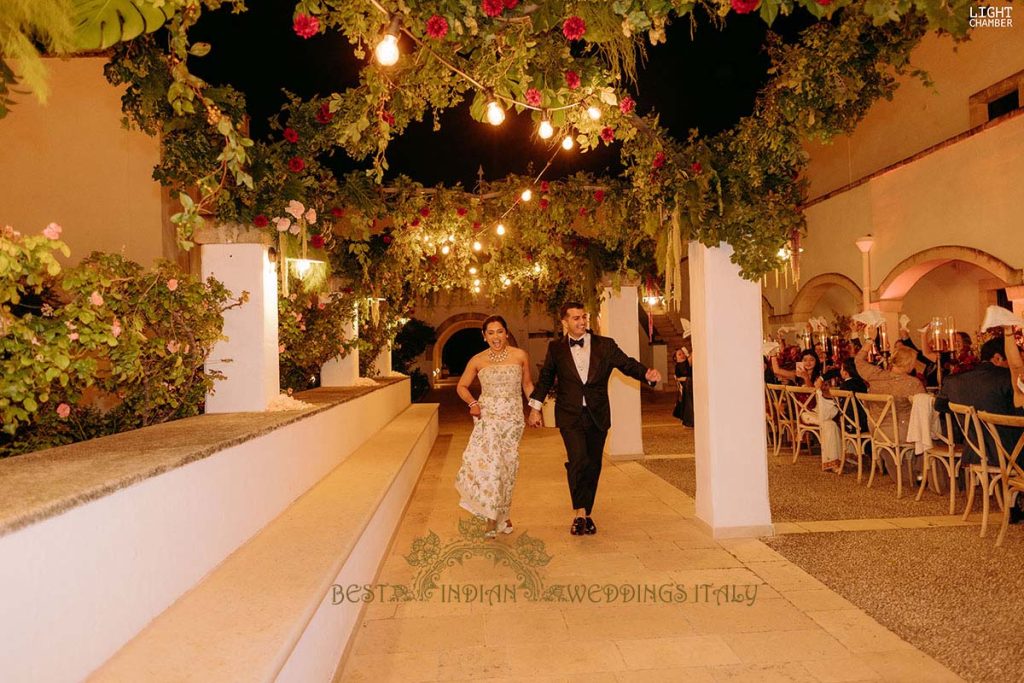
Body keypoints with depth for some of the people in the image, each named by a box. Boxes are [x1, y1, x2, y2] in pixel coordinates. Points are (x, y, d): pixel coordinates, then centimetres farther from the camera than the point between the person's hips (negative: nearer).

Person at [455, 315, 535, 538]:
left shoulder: (520, 356, 1)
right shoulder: (477, 360, 0)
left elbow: (527, 384, 13)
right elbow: (462, 386, 12)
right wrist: (472, 403, -6)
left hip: (513, 417, 1)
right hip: (487, 416, -1)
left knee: (507, 465, 7)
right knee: (489, 461, -18)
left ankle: (502, 514, 26)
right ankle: (492, 516, -7)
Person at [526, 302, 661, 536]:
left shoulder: (605, 345, 4)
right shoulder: (556, 348, 5)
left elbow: (627, 363, -3)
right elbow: (545, 378, 13)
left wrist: (647, 373, -23)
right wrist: (535, 408, 12)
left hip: (598, 416, 2)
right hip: (570, 416, -2)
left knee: (593, 466, 8)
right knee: (578, 460, -19)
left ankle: (585, 513, 24)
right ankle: (580, 512, -8)